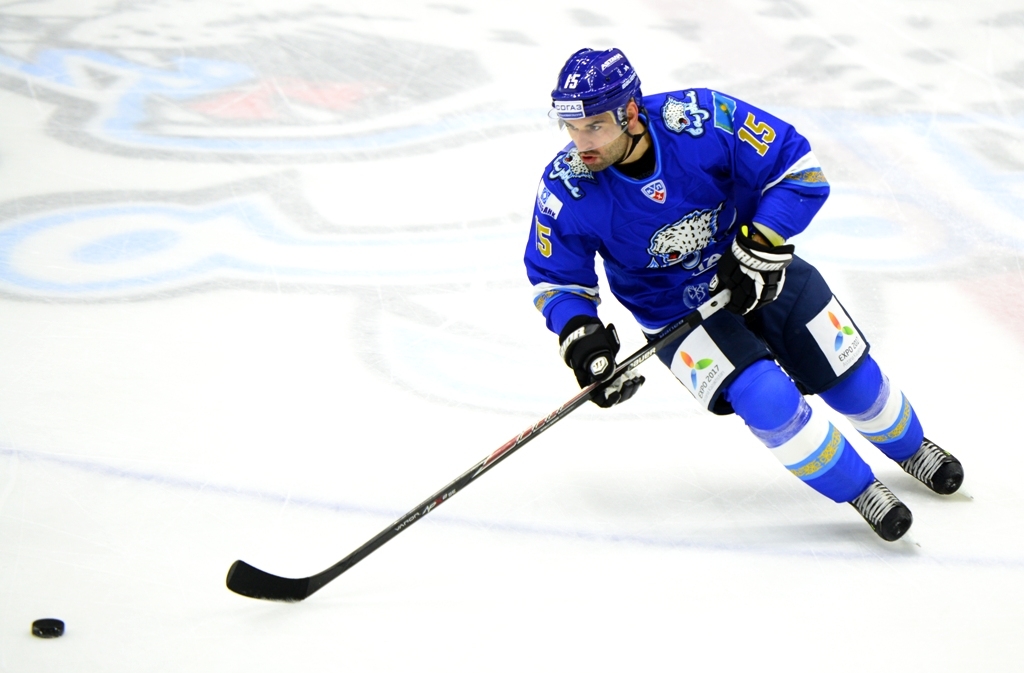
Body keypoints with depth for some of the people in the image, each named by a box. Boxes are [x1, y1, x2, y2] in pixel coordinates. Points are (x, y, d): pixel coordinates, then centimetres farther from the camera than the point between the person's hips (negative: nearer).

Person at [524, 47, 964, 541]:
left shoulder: (704, 120, -28)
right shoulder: (567, 188, -23)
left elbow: (798, 168, -19)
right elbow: (555, 277, -8)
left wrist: (760, 248, -26)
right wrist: (580, 335, -25)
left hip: (761, 275, 1)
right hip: (677, 313, -1)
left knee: (854, 379, 8)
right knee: (768, 401, -22)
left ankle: (909, 446, 43)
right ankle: (857, 490, 3)